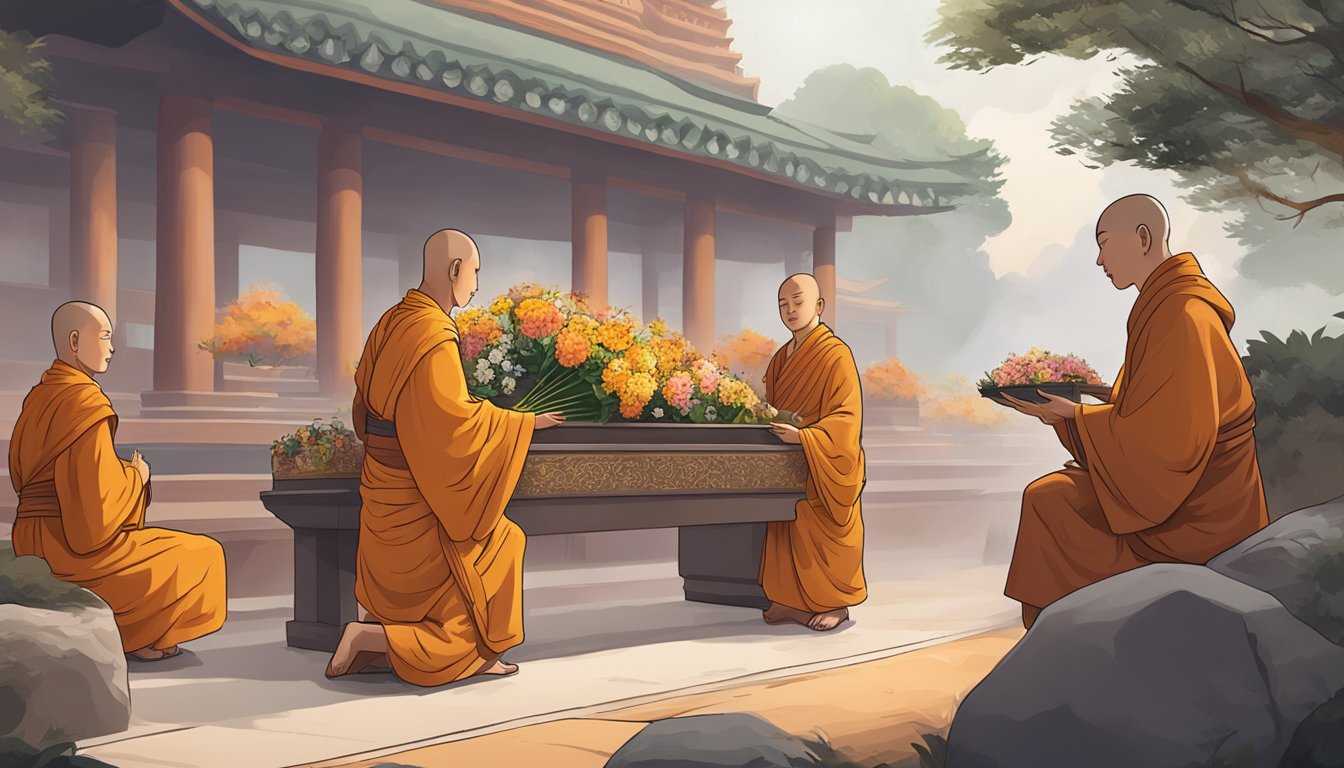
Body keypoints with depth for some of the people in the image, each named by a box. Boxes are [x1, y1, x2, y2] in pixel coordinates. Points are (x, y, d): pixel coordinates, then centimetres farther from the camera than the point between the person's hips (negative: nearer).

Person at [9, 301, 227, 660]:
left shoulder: (38, 399, 11)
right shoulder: (86, 402, -18)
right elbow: (101, 492, -22)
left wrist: (125, 470, 13)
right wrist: (137, 475, 0)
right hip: (71, 548, -9)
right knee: (202, 555, 3)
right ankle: (130, 636, 7)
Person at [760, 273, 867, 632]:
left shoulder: (836, 354, -12)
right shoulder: (782, 357, 12)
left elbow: (846, 417, -19)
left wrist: (803, 436, -29)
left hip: (822, 468, -7)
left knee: (823, 534, -1)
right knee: (789, 531, 6)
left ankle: (836, 604, 10)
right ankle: (793, 601, 12)